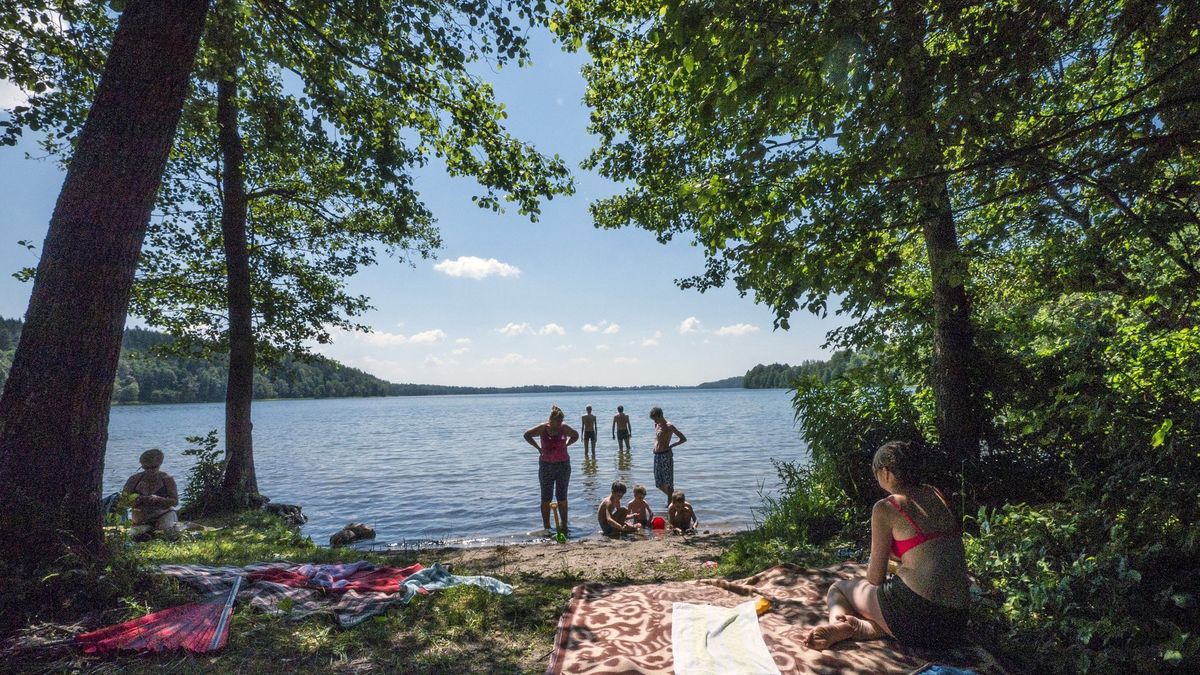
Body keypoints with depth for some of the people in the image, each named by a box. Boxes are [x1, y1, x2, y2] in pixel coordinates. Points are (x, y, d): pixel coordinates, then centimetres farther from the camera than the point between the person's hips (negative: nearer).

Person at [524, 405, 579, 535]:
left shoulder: (564, 428, -2)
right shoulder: (543, 428, -8)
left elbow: (575, 435, 17)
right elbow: (527, 435, 5)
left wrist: (565, 445, 4)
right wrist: (538, 448, -1)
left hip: (563, 464, 1)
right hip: (546, 465, -1)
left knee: (562, 497, 6)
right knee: (546, 498, 3)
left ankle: (564, 524, 15)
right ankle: (546, 527, 9)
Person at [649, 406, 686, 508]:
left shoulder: (669, 426, -10)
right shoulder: (657, 425, 13)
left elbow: (683, 439, -10)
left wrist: (671, 446, -11)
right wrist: (655, 446, 12)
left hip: (666, 455, -8)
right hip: (657, 456, 8)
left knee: (668, 482, -1)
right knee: (659, 483, 13)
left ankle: (670, 503, 7)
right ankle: (671, 498, 32)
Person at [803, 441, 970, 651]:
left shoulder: (885, 508, -6)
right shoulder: (936, 496, 12)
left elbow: (875, 578, 1)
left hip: (914, 606, -6)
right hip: (956, 621, 6)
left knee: (838, 588, 20)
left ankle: (838, 623, -13)